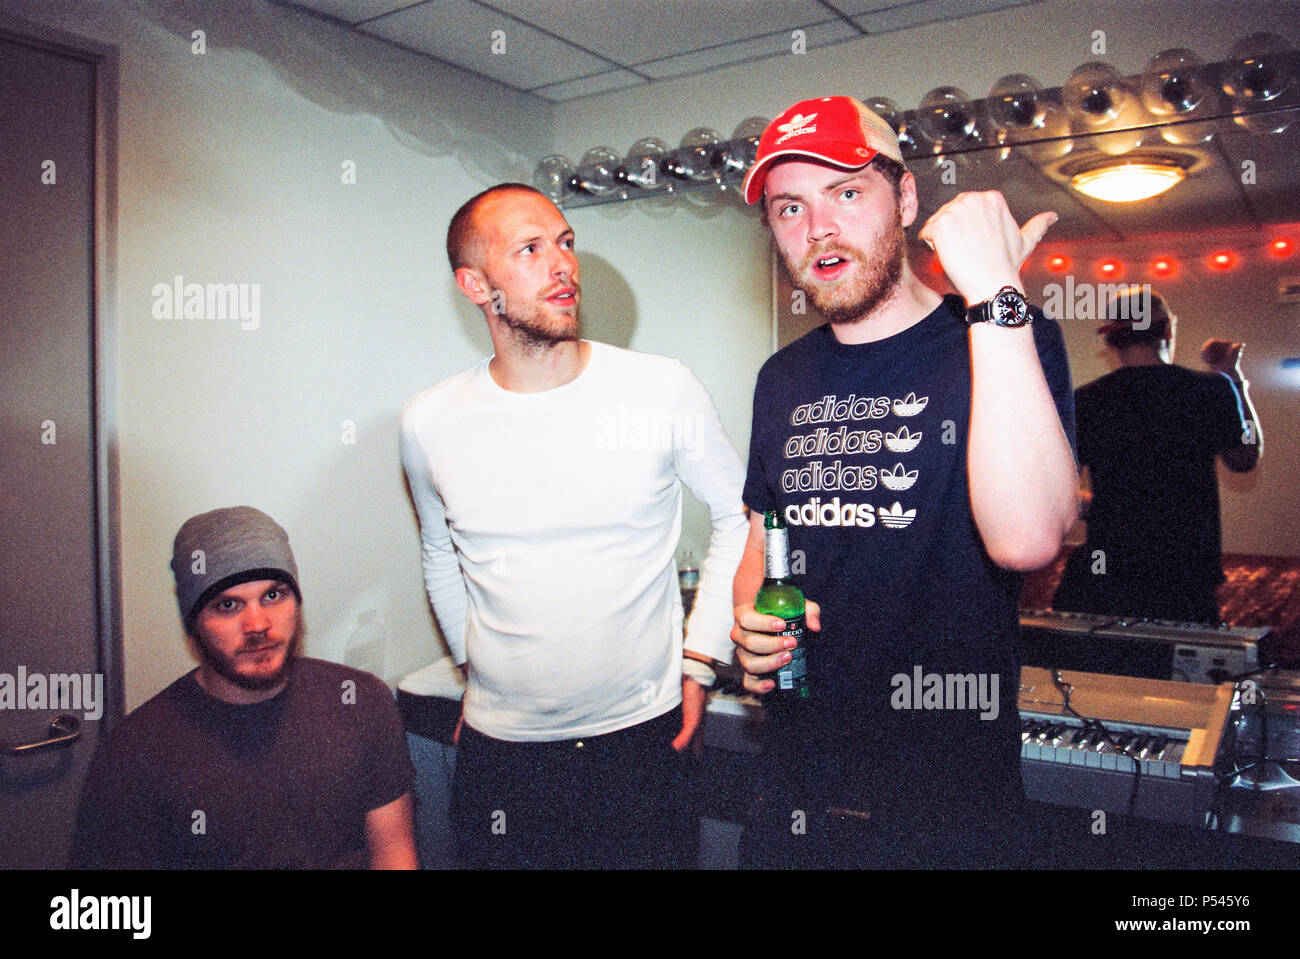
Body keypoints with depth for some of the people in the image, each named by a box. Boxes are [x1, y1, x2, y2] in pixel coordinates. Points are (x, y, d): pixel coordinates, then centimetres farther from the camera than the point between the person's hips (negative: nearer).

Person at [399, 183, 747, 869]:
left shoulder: (664, 391, -11)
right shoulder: (429, 424, -5)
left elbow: (738, 516, 2)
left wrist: (698, 661, -1)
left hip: (642, 735, -1)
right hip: (499, 746, 1)